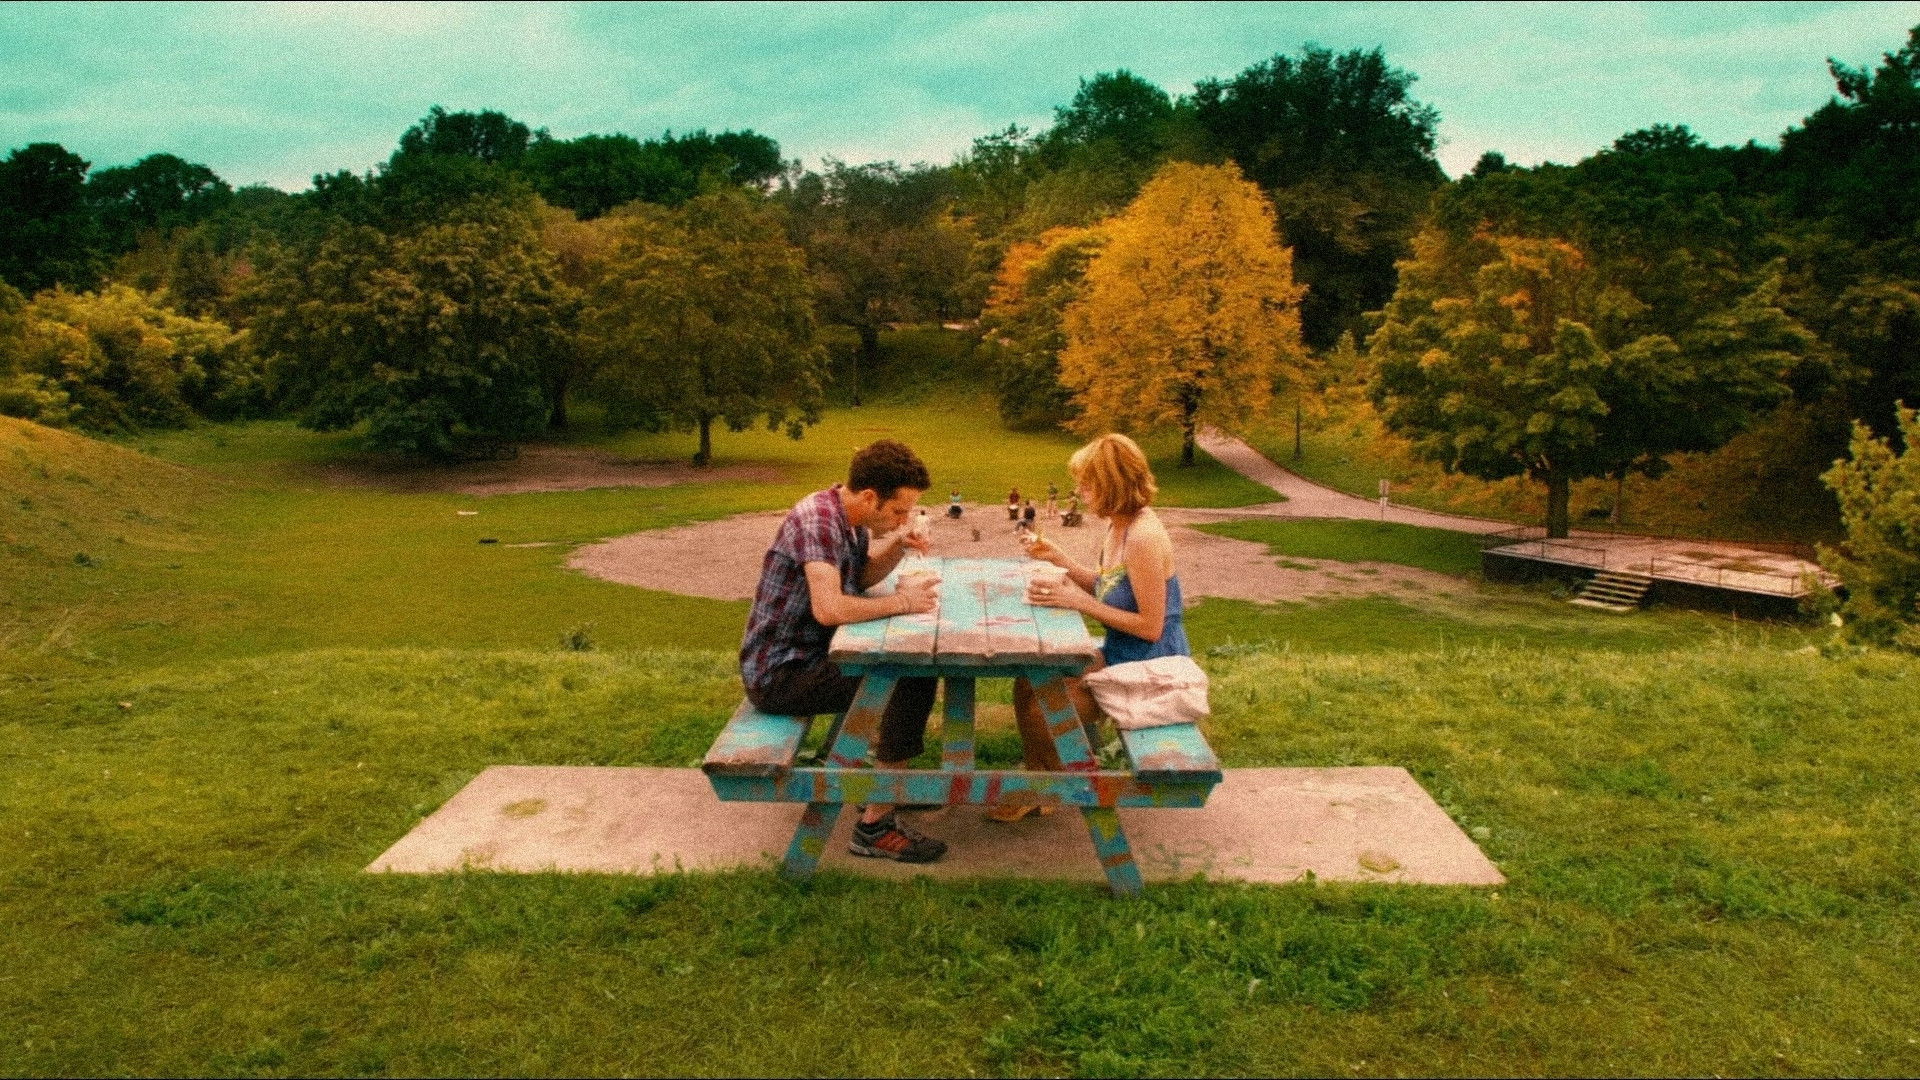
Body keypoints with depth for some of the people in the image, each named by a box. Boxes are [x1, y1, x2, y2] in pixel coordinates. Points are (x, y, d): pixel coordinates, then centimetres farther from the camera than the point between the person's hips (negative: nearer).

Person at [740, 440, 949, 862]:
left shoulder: (852, 518, 4)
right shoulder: (818, 518, -24)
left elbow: (861, 577, 19)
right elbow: (829, 608, -35)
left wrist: (897, 546, 0)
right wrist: (903, 601, -26)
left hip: (810, 655, 10)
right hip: (779, 674, -10)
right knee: (912, 685, -20)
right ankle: (874, 826, -11)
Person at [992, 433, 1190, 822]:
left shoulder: (1143, 537, -26)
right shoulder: (1117, 525, 3)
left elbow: (1150, 626, -24)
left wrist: (1079, 602, -23)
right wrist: (1059, 559, 2)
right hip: (1120, 656, 9)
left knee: (1039, 703, -9)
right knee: (1029, 683, 6)